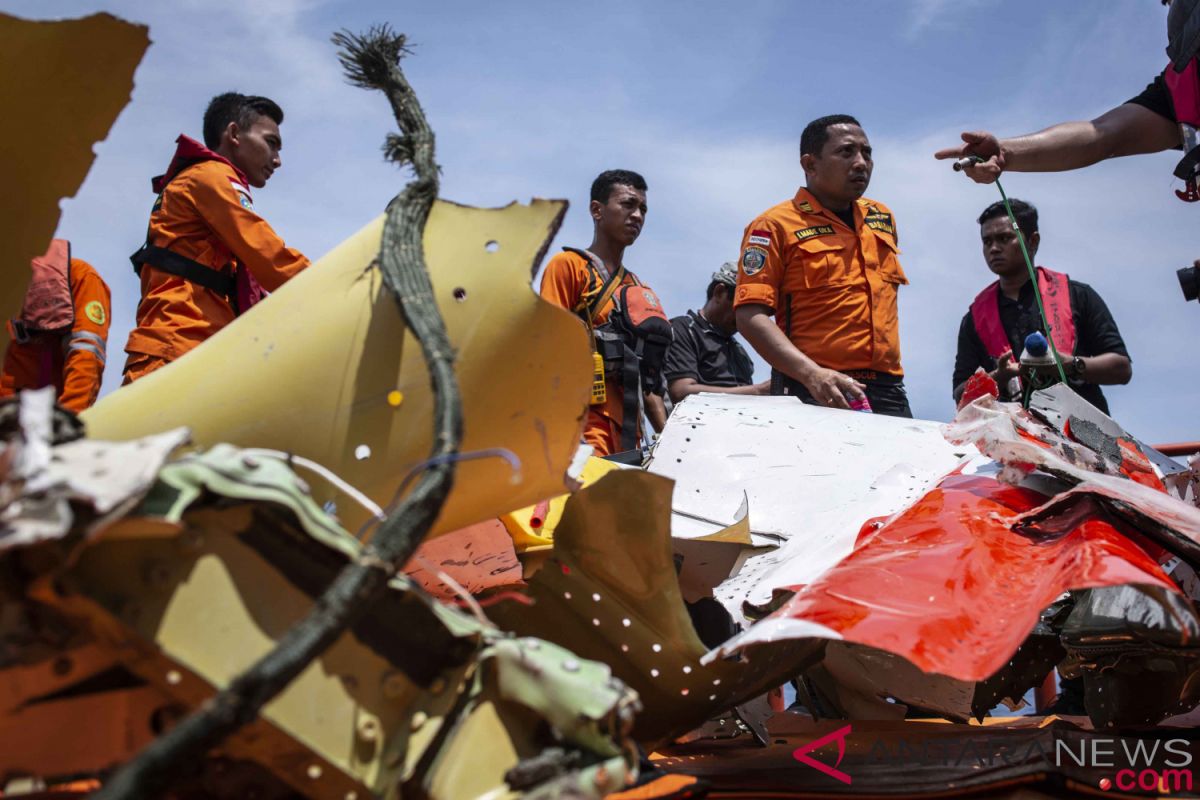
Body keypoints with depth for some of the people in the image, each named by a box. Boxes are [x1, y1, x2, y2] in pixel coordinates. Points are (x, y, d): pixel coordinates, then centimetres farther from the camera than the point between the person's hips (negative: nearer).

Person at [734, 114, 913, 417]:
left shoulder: (883, 219, 17)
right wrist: (813, 374, -24)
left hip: (889, 392, 6)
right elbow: (751, 315, -12)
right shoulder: (775, 225, -2)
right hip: (818, 395, -5)